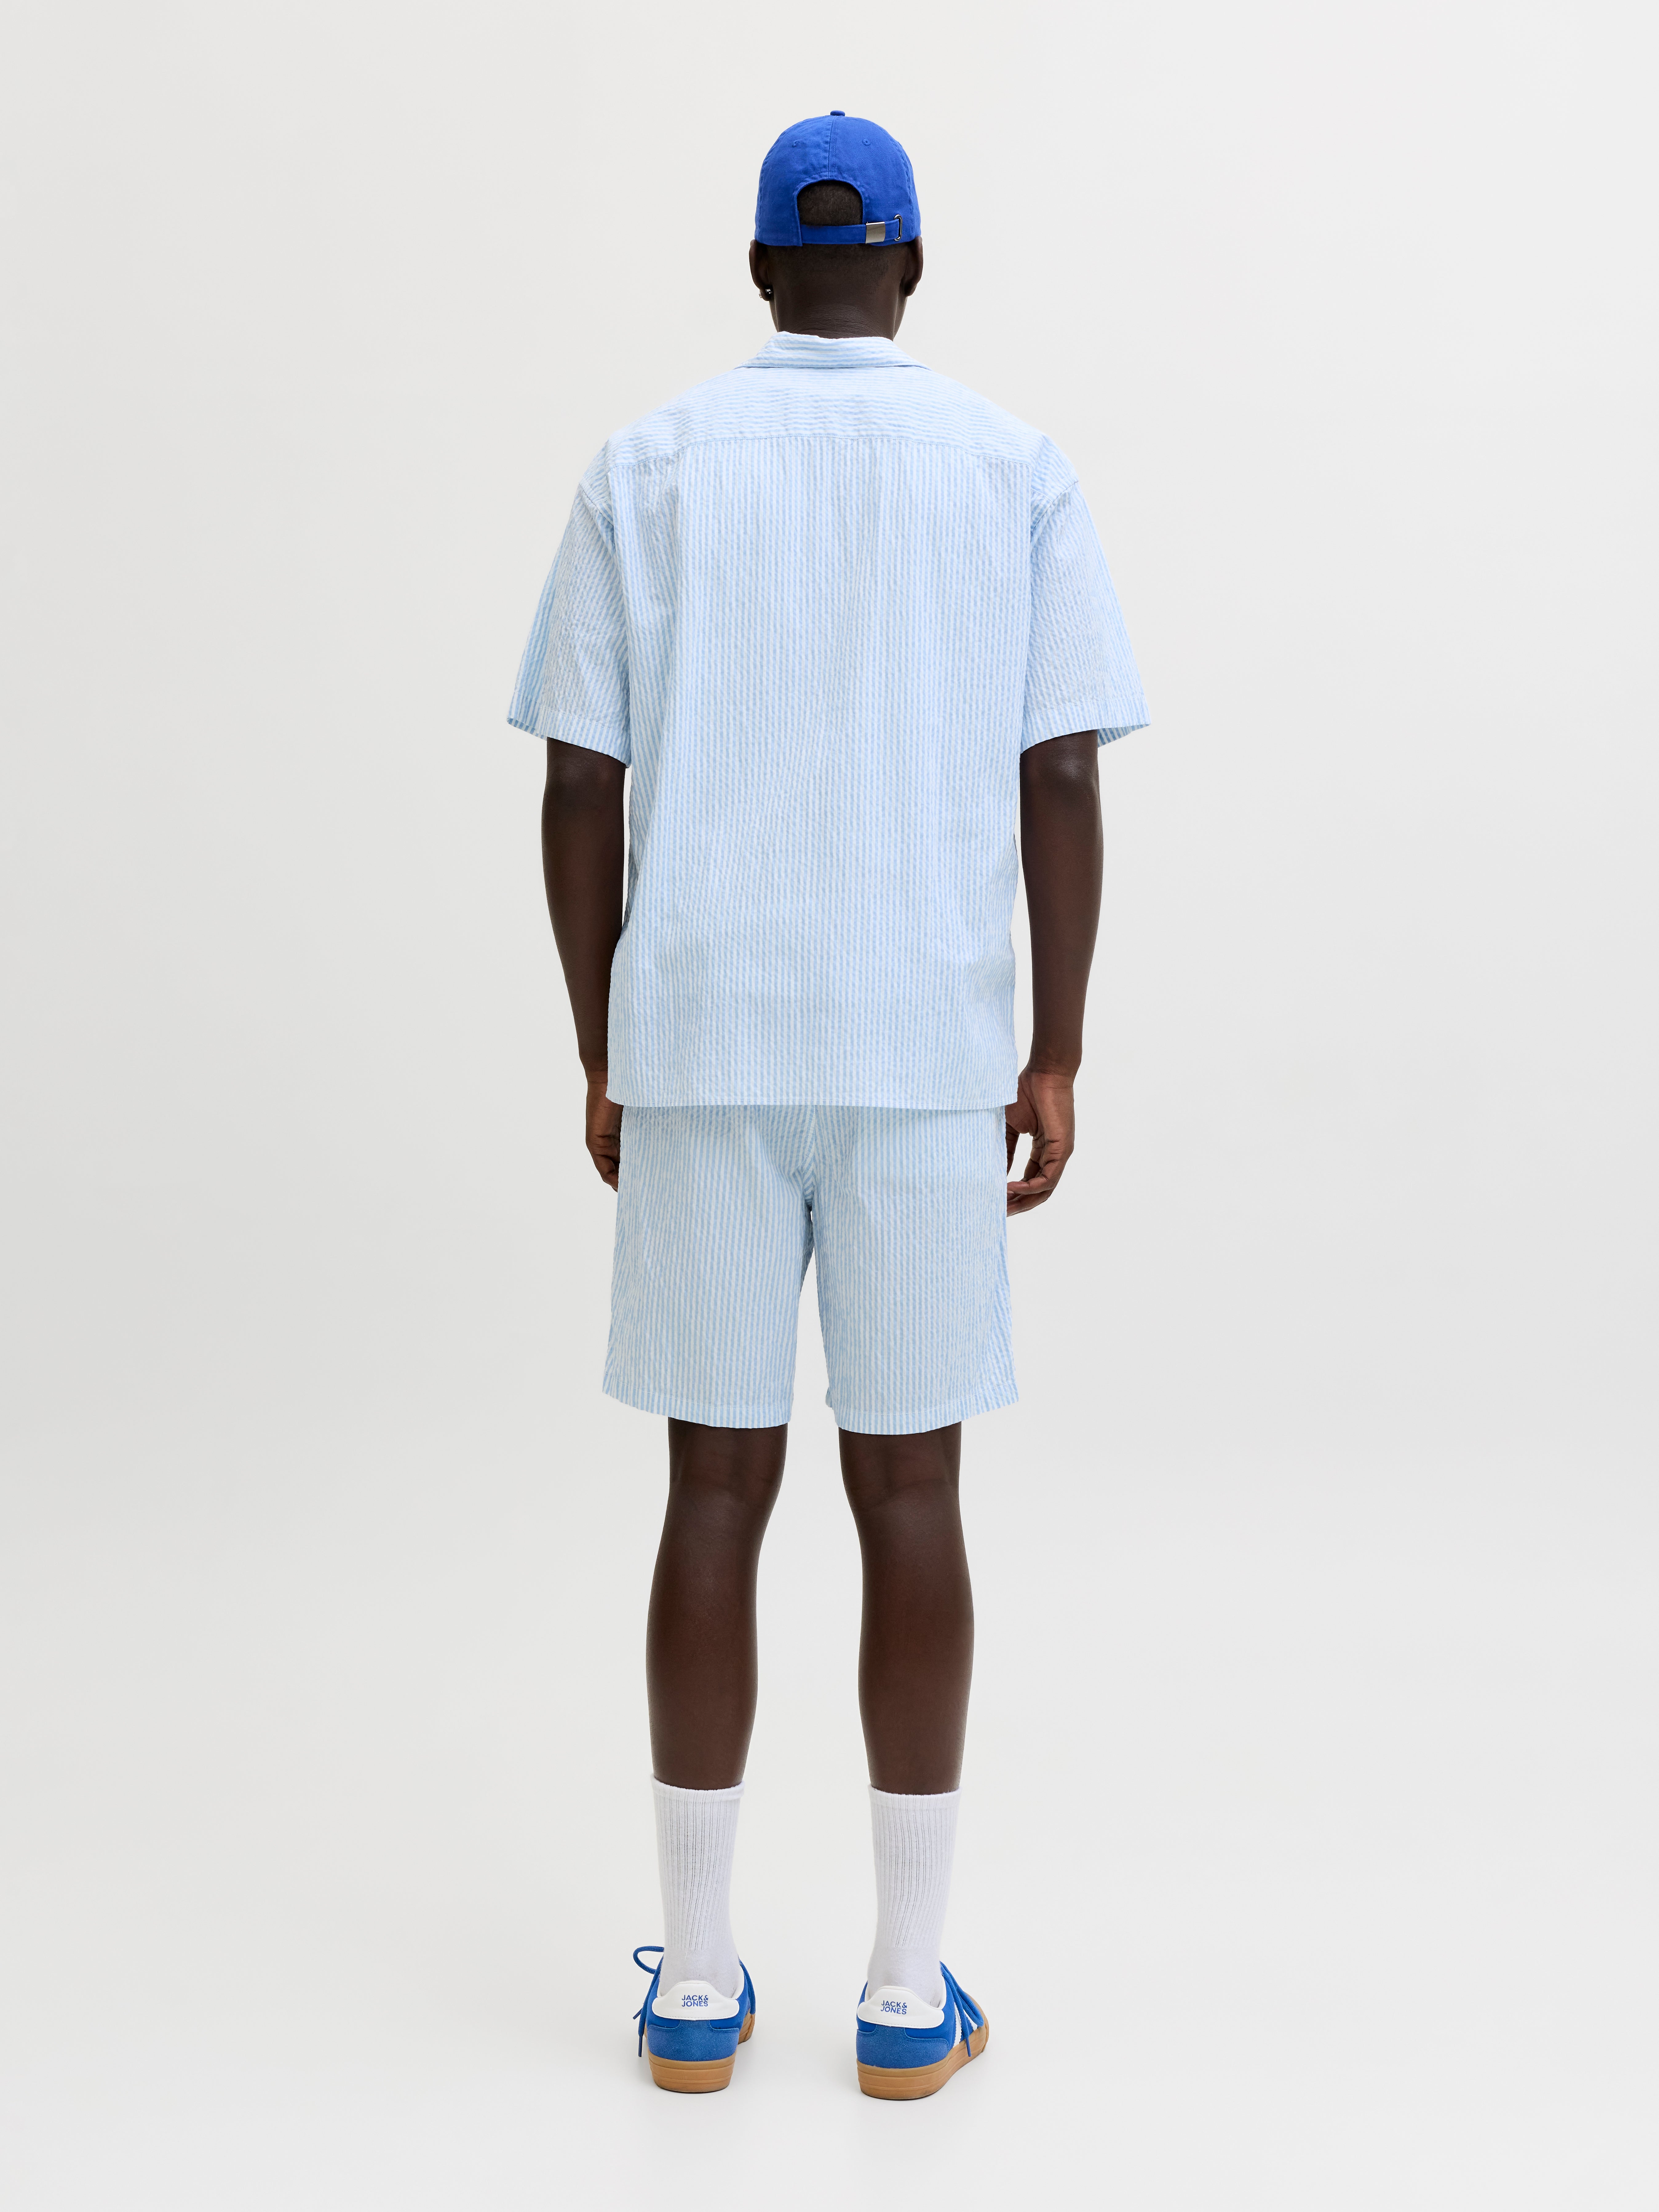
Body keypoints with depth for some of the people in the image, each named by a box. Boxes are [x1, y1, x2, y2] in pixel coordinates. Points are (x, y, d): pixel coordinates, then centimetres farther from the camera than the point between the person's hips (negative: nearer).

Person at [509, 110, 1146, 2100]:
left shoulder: (645, 470, 5)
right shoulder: (1016, 473, 4)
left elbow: (581, 790, 2)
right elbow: (1064, 781, -1)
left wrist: (601, 1062, 10)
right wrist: (1056, 1060, 5)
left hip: (699, 1048, 1)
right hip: (930, 1053, 0)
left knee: (719, 1487, 8)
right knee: (910, 1495, 6)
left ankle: (696, 1977, 15)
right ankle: (909, 1989, 12)